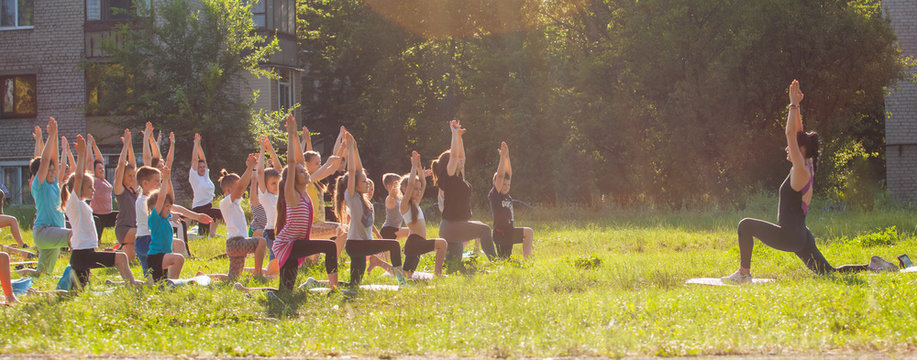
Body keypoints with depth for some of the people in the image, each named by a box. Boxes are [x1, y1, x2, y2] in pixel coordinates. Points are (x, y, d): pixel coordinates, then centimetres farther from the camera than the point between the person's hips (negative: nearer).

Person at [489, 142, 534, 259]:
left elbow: (508, 174, 12)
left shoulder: (507, 196, 13)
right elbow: (500, 175, -14)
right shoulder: (494, 195, -6)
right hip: (500, 233, -8)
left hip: (509, 233, 8)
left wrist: (507, 156, 6)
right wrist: (503, 156, -11)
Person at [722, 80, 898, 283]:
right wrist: (796, 105, 15)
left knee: (746, 225, -8)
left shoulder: (801, 172, -13)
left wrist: (794, 105, -14)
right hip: (801, 237, 10)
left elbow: (791, 134, -18)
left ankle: (744, 273, -8)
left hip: (791, 236, -10)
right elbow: (798, 135, 19)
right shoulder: (804, 169, 11)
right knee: (829, 273, 13)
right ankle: (872, 267, 7)